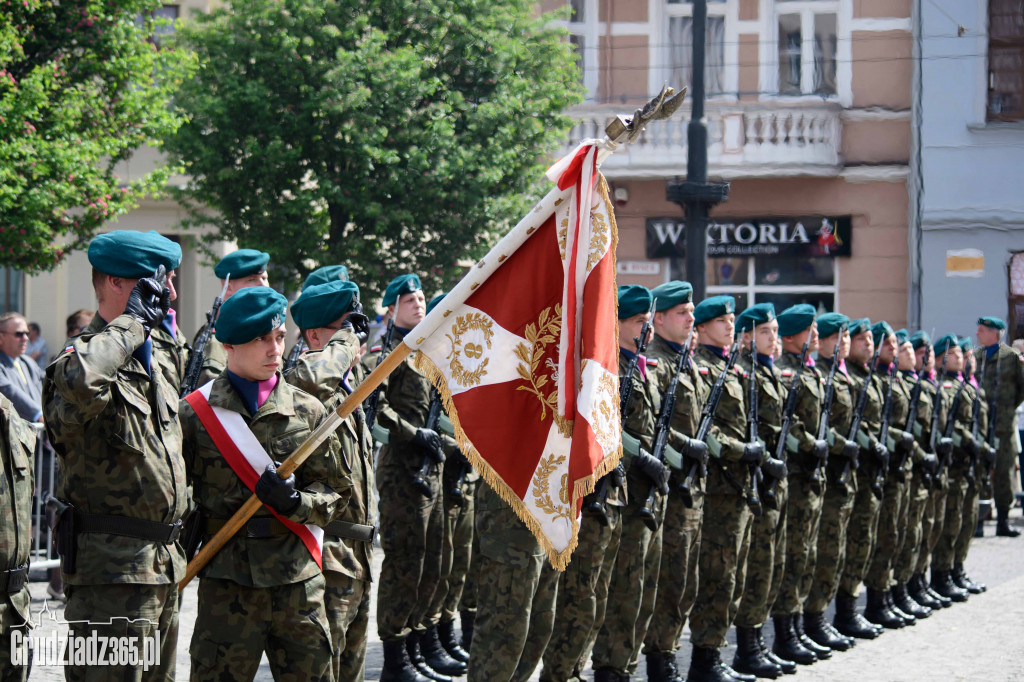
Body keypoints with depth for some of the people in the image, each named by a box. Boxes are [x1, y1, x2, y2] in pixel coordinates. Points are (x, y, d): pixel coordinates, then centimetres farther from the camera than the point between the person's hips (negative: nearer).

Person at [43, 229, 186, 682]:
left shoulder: (153, 361, 18)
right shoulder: (89, 356, -13)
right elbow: (77, 380, -41)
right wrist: (131, 323, -25)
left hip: (162, 567, 9)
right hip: (111, 568, -9)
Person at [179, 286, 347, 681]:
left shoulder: (308, 411, 8)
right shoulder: (195, 413, 1)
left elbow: (337, 492, 8)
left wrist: (295, 502, -11)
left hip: (298, 581, 2)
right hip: (227, 581, -2)